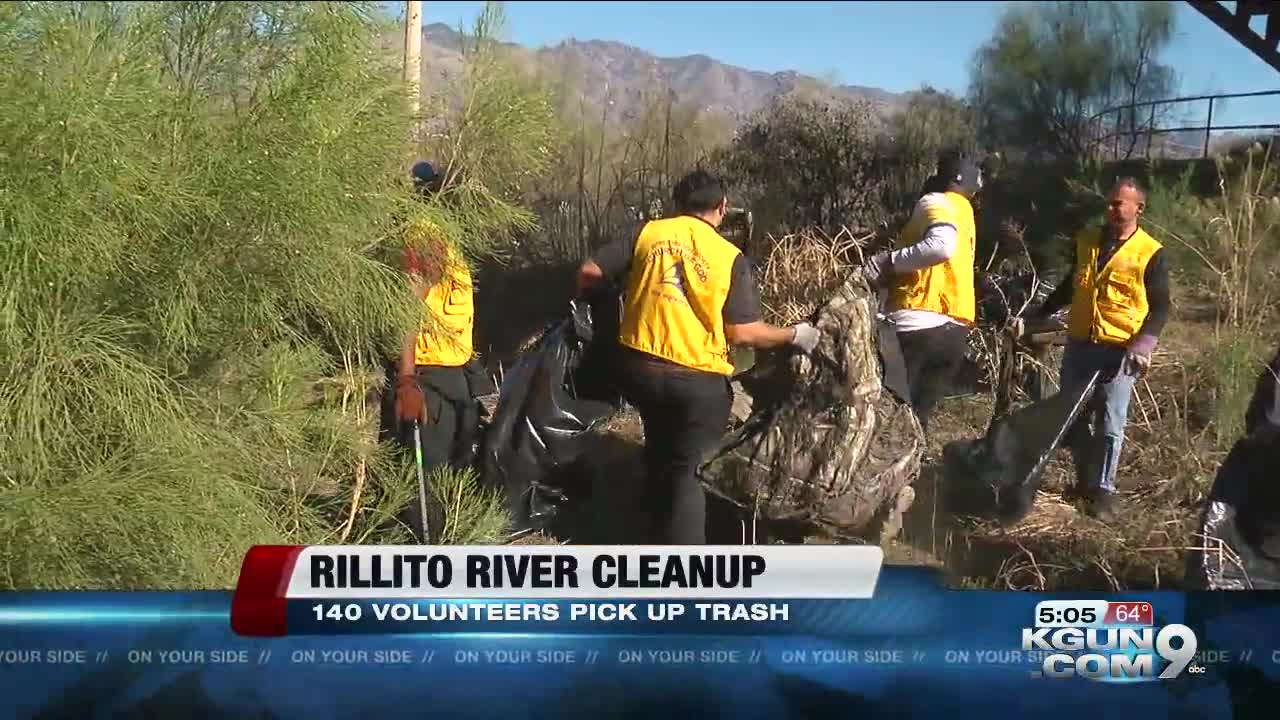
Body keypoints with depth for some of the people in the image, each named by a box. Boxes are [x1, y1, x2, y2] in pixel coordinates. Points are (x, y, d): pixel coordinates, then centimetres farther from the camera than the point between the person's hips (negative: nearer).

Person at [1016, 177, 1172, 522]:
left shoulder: (1151, 254, -5)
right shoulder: (1086, 240, 9)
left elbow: (1161, 307, -5)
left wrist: (1144, 342, -21)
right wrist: (1034, 318, 14)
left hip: (1120, 351, -5)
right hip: (1079, 343, 5)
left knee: (1109, 424, -3)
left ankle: (1103, 492, 9)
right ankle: (1086, 480, 27)